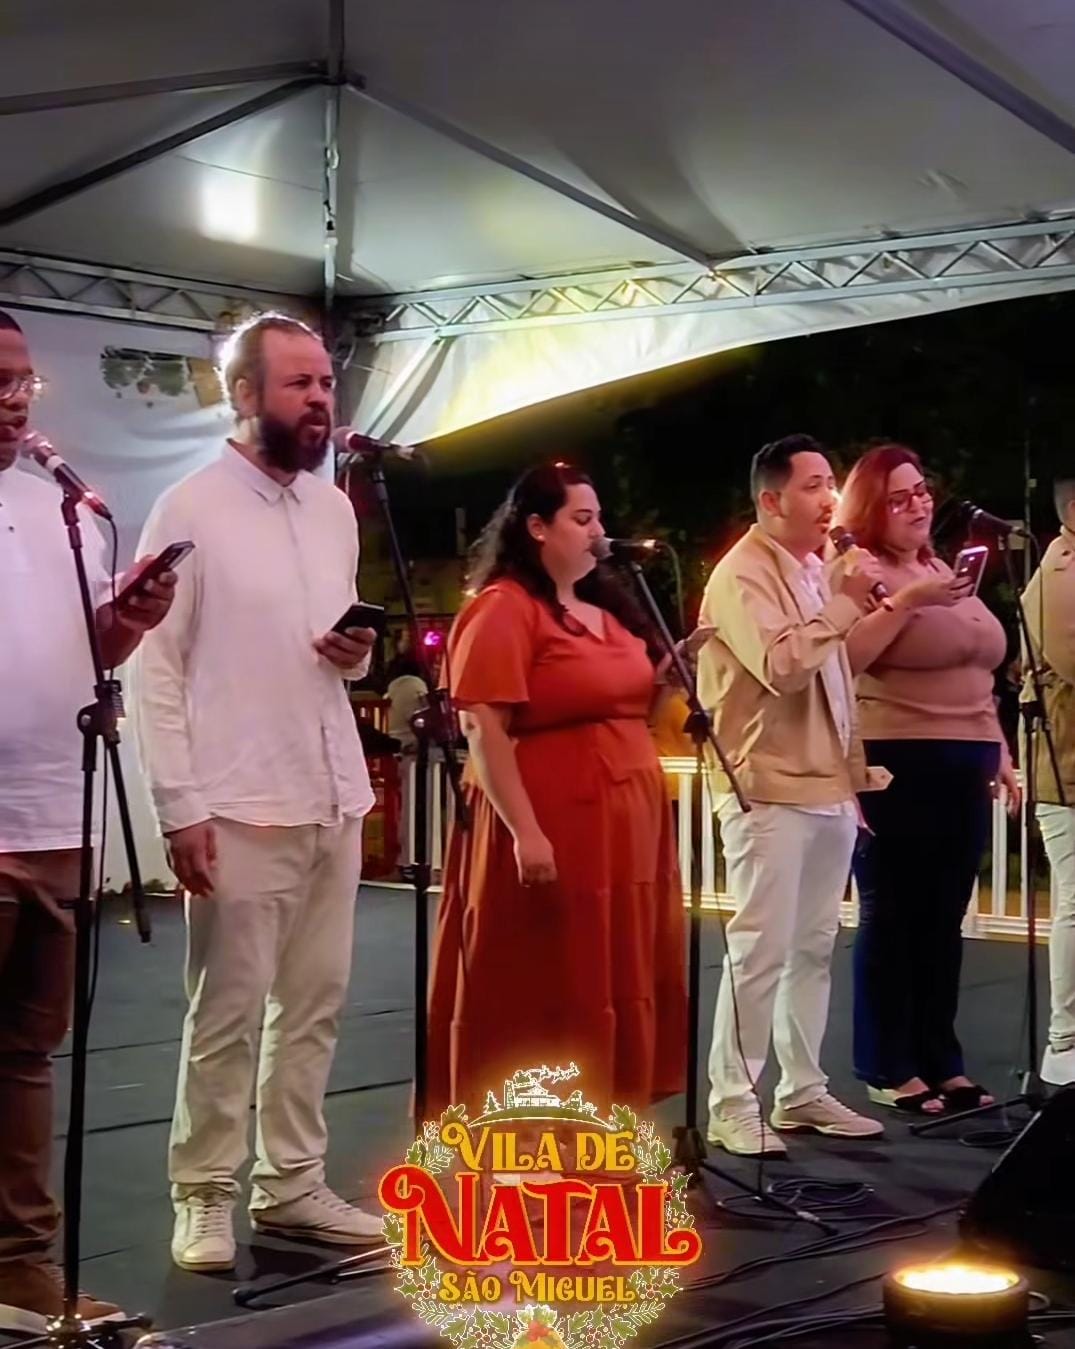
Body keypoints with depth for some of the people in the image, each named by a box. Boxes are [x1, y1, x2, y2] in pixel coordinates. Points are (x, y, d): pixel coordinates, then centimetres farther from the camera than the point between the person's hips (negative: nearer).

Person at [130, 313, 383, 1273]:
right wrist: (181, 807, -14)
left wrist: (357, 654, -3)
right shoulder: (190, 510, -7)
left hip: (335, 799, 6)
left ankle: (292, 1182, 20)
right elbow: (155, 671, -9)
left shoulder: (336, 509, 12)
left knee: (315, 1004, 10)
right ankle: (204, 1196, 11)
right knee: (226, 1014, 0)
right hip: (239, 808, -6)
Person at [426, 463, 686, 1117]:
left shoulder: (609, 607, 16)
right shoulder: (504, 608, -10)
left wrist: (672, 669, 8)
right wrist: (524, 831, -23)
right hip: (552, 834, -8)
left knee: (615, 988, 12)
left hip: (626, 830, 8)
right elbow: (483, 729, -17)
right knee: (542, 998, -2)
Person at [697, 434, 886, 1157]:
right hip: (770, 790, -9)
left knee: (814, 948, 12)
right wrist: (845, 602, -19)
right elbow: (780, 665, -25)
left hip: (828, 786, 9)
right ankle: (732, 1103, -1)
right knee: (761, 951, -7)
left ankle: (803, 1091, 20)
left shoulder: (813, 571, 16)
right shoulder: (743, 575, -11)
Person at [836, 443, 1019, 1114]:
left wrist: (1000, 755, 19)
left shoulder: (943, 570, 20)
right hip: (896, 767, -7)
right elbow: (839, 659, -20)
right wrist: (906, 601, -24)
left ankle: (941, 1062, 14)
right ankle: (887, 1069, 5)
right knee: (892, 917, -2)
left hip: (961, 769, 7)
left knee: (944, 920, 8)